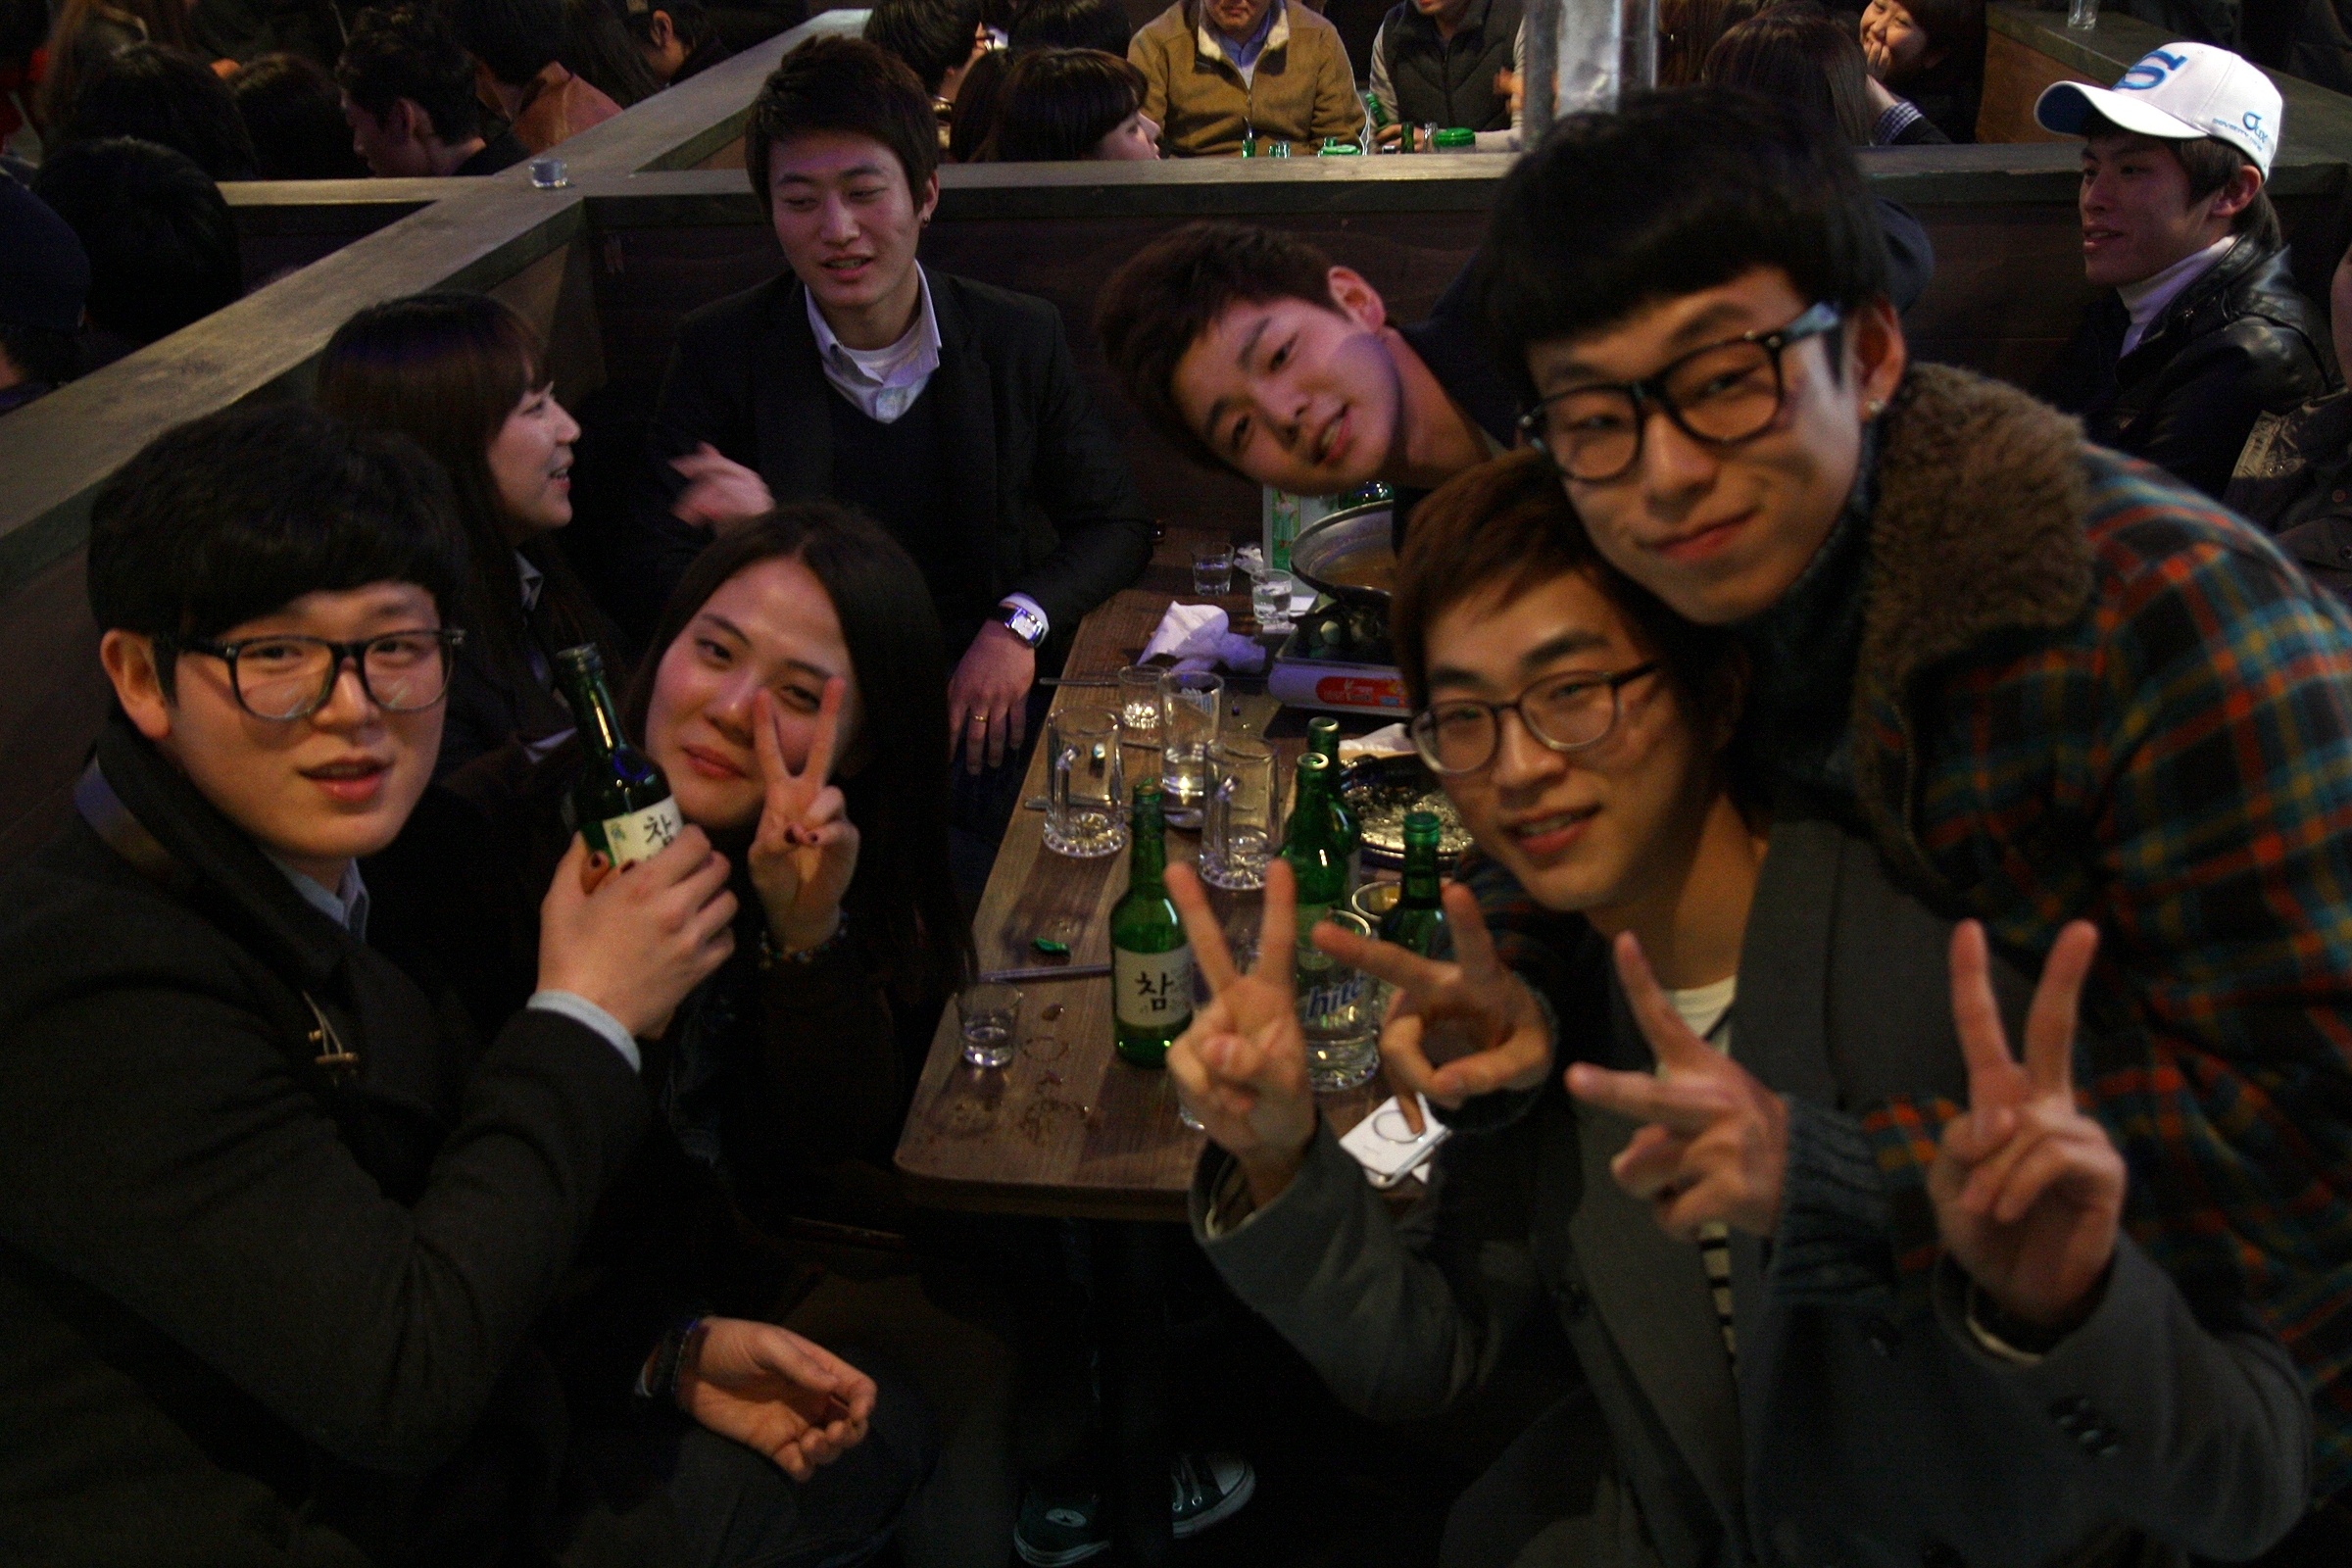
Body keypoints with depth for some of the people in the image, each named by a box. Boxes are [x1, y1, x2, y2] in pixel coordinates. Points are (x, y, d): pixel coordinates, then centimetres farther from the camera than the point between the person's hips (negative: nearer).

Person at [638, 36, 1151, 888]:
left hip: (987, 694, 2)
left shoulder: (1020, 338, 4)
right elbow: (663, 572, 1)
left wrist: (1021, 623, -11)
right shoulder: (721, 352, 1)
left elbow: (1115, 523, 9)